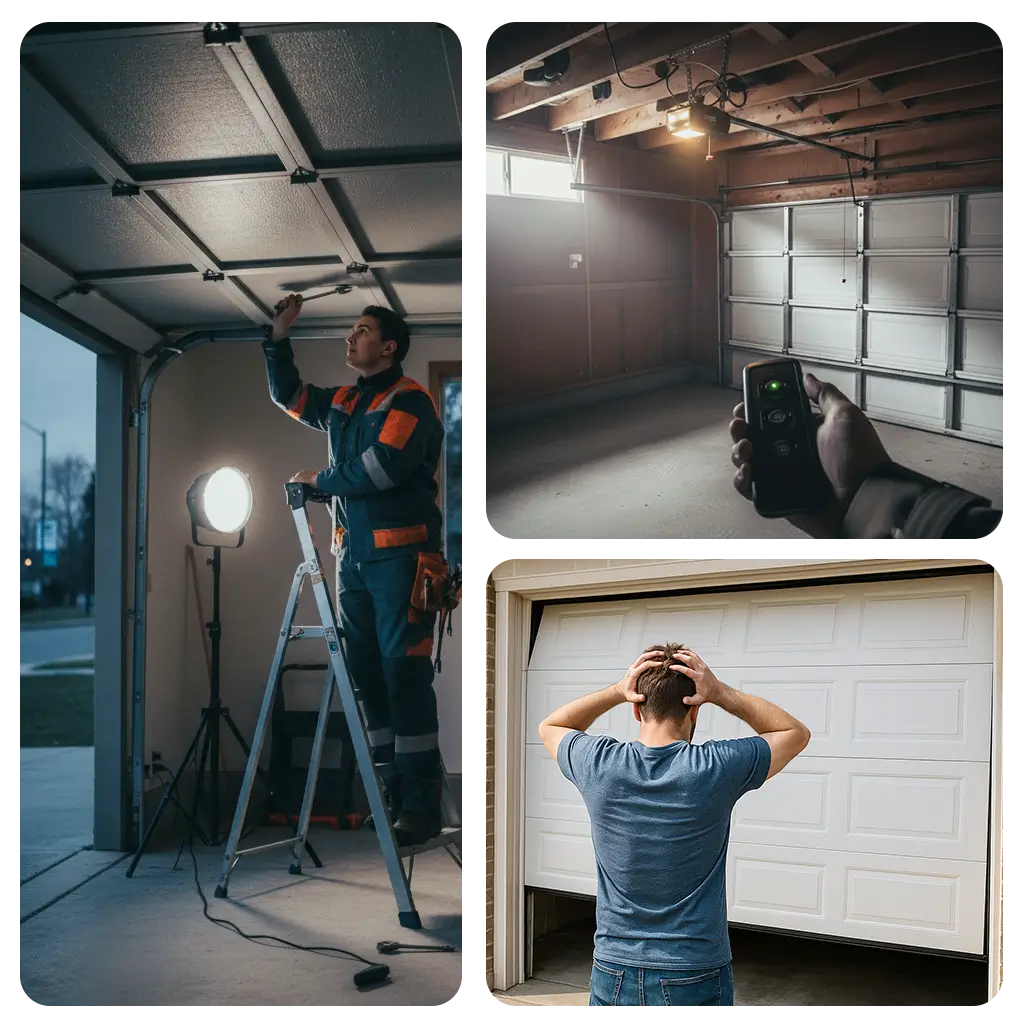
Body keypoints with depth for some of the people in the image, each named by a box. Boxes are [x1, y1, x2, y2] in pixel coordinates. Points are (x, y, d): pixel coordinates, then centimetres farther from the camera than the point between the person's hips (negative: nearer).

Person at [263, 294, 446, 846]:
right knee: (367, 672, 7)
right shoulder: (344, 403, 17)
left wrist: (320, 480, -3)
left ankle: (422, 805, -5)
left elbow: (381, 468, -18)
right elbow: (288, 396, 31)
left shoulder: (410, 401, -6)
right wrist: (279, 337, 19)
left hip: (400, 555, -7)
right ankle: (392, 794, 14)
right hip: (353, 554, 8)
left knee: (403, 672, -10)